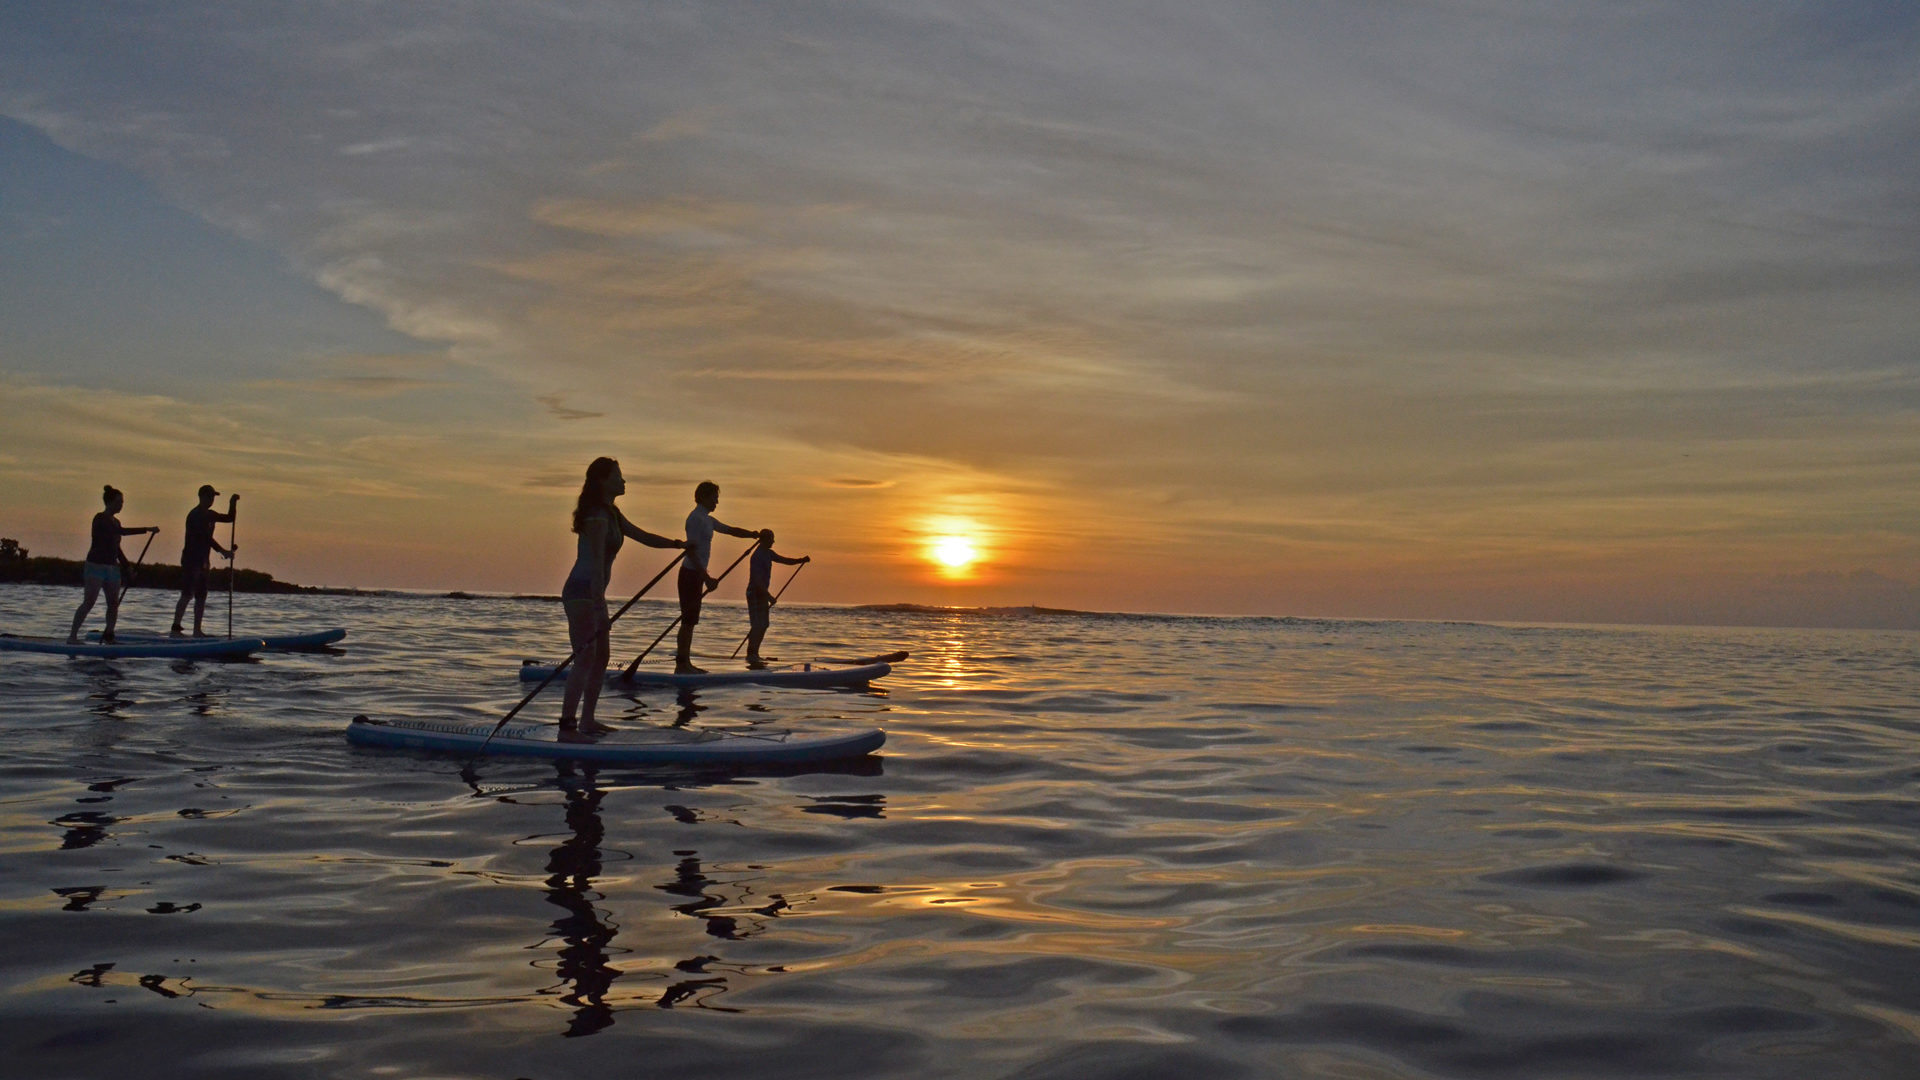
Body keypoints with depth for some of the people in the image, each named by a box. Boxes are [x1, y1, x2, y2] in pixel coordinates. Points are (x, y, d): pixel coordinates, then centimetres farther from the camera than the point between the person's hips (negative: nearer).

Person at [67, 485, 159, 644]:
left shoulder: (115, 522, 16)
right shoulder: (100, 519, -9)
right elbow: (121, 531, -24)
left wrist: (127, 566, 16)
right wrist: (146, 529, -27)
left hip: (112, 568, 8)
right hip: (96, 566, -8)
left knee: (114, 604, 4)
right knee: (89, 602, -11)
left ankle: (109, 636, 9)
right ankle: (72, 636, -8)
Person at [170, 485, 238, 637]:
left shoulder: (209, 515, 16)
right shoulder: (195, 515, -12)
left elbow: (229, 518, 26)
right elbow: (206, 537, -19)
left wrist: (232, 504, 10)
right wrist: (223, 551, -23)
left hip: (201, 561, 9)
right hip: (191, 560, -9)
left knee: (201, 596, 8)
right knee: (187, 595, -14)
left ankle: (197, 631, 11)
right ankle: (175, 628, -16)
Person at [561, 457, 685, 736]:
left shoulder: (611, 514, 15)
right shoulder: (597, 517, -17)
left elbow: (643, 536, 24)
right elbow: (596, 564, -24)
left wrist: (677, 544, 16)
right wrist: (599, 606, -30)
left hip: (593, 593, 11)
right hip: (581, 593, -11)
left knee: (601, 656, 13)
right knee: (586, 658, -15)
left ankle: (587, 721, 20)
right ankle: (566, 726, -15)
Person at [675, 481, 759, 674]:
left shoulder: (707, 520, 18)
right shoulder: (696, 518, -13)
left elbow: (730, 530, 26)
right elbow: (691, 551, -20)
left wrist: (751, 534, 6)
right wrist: (707, 578, -24)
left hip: (697, 574, 10)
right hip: (691, 573, -10)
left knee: (691, 620, 11)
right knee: (688, 620, -10)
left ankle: (685, 663, 15)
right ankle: (681, 664, -9)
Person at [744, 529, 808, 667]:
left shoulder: (768, 553, 13)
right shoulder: (757, 556, -18)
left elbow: (785, 561, 21)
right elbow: (757, 579, -24)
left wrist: (802, 560, 4)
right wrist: (769, 596, -26)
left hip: (762, 594, 10)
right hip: (755, 594, -10)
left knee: (763, 625, 11)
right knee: (757, 625, -16)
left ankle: (754, 654, 16)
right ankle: (751, 655, -18)